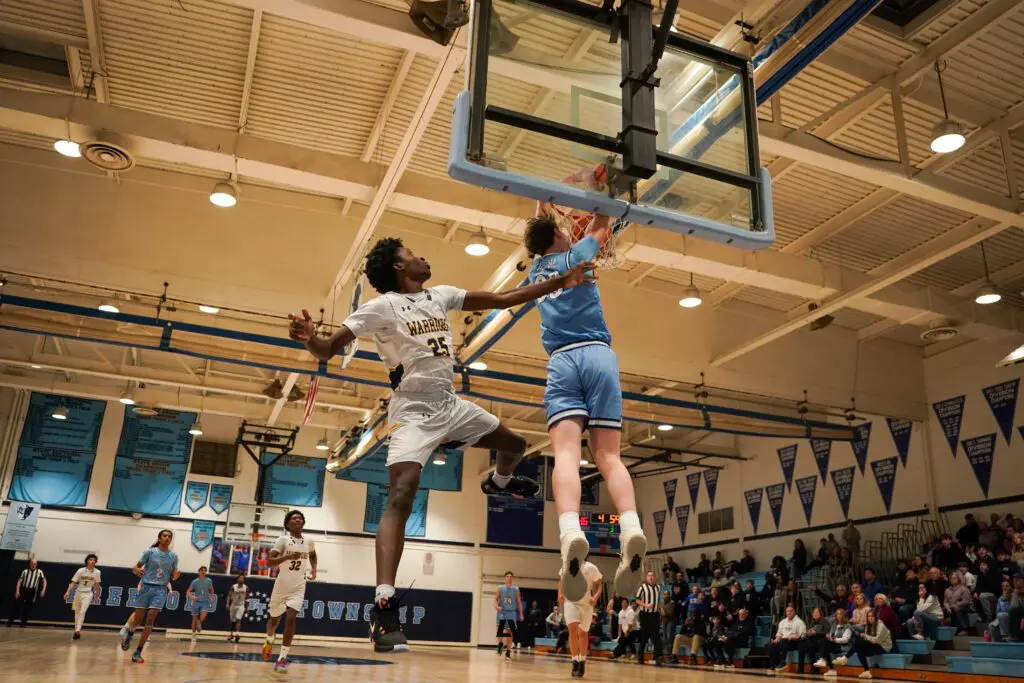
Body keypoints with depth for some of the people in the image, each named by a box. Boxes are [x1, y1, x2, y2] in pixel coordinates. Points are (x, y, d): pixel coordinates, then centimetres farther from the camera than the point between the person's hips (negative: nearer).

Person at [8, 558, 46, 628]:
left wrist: (43, 590, -2)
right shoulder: (25, 571, 5)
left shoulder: (39, 572, 4)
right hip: (23, 590, 0)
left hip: (32, 592, 0)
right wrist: (17, 591, -6)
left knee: (28, 608, 3)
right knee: (17, 606, -3)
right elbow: (19, 581, 4)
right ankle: (10, 621, 8)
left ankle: (23, 623, 13)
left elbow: (44, 581, 10)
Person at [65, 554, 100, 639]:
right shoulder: (81, 571, -11)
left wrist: (97, 594, 14)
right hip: (78, 593, 2)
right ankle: (77, 631, 26)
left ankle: (77, 630, -20)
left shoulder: (97, 572, -9)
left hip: (88, 594, -2)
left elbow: (97, 584, 5)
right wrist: (68, 592, -24)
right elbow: (73, 582, -12)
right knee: (77, 612, 12)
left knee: (82, 612, -19)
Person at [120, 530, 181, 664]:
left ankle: (138, 653, -3)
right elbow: (136, 567, 0)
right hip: (146, 587, -1)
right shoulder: (150, 551, -1)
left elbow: (172, 577, 9)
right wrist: (136, 570, -23)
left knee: (150, 620, -12)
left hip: (161, 590, 1)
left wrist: (176, 576, -14)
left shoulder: (173, 556, 4)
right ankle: (129, 632, 42)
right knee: (138, 621, 4)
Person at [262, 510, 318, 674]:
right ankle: (269, 641, 50)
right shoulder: (283, 540, -11)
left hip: (298, 587, 1)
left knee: (291, 619, -18)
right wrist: (287, 556, -31)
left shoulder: (309, 542, 1)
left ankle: (282, 658, -14)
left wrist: (313, 569, 6)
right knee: (274, 619, 17)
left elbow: (313, 556, 24)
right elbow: (269, 562, -17)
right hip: (282, 585, -1)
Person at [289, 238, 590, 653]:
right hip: (413, 412, -7)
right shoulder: (382, 306, -12)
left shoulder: (440, 295, 6)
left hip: (450, 404, 7)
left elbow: (502, 299, 6)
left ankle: (498, 482, 53)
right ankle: (383, 605, -28)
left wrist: (561, 282, 2)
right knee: (400, 498, -23)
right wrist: (309, 339, -42)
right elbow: (329, 350, -17)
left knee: (515, 444, 16)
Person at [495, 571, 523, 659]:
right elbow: (495, 599, 1)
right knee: (500, 629, -19)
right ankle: (500, 644, 5)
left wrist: (521, 614, 3)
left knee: (510, 632, 1)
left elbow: (519, 602, 8)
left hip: (512, 612, 1)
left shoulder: (516, 589, 4)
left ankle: (508, 651, 10)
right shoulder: (500, 588, 1)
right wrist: (496, 606, -21)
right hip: (502, 611, -1)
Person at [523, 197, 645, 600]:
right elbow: (601, 224, 35)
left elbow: (539, 231, 47)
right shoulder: (576, 254, 17)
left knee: (566, 453, -17)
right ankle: (631, 528, -32)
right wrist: (592, 181, 45)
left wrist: (543, 203, 59)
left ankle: (570, 533, -43)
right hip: (598, 355, -1)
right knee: (608, 456, -7)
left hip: (561, 362, 1)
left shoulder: (536, 269, 26)